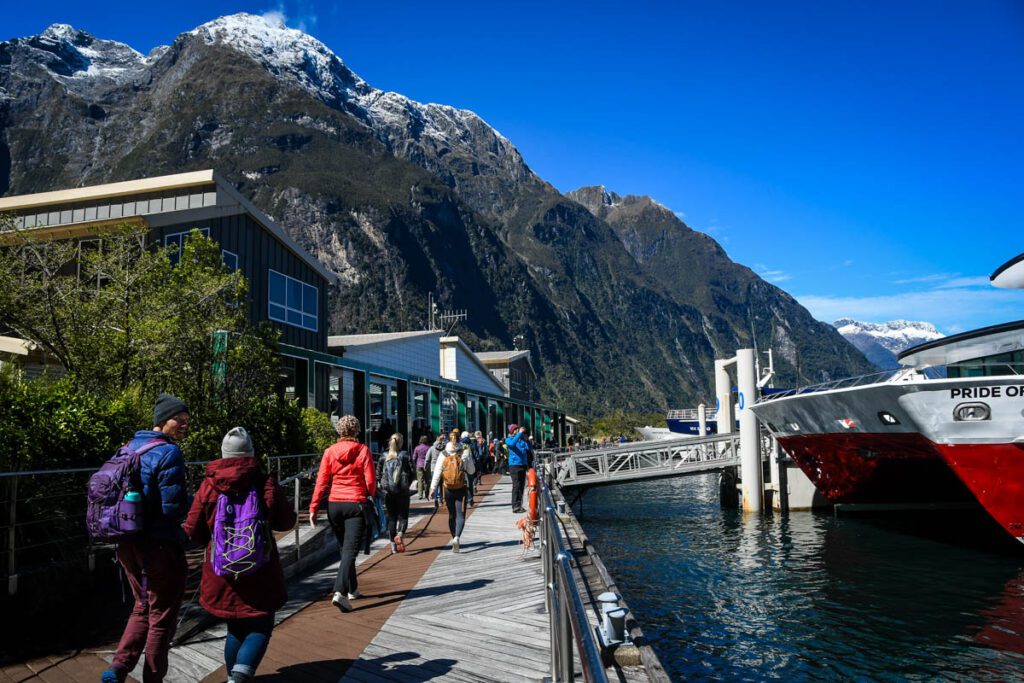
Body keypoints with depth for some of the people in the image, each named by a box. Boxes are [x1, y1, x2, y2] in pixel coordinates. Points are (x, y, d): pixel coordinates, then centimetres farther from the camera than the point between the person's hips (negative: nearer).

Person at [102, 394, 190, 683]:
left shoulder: (131, 447, 8)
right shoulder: (168, 453, -17)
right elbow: (174, 507, -21)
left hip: (129, 543, 8)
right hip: (160, 545, -7)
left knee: (143, 608, 23)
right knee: (162, 616, 9)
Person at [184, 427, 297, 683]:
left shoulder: (209, 486, -5)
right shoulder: (266, 483, -9)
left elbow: (192, 531, -1)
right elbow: (286, 521, 0)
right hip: (260, 572, -2)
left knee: (236, 628, 21)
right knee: (260, 627, 8)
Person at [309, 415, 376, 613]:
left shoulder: (330, 452, 1)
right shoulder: (363, 451, -6)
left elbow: (321, 481, -3)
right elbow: (371, 481, -6)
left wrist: (313, 508, -1)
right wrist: (370, 497, 14)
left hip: (334, 505, 3)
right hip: (356, 504, -3)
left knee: (344, 548, 19)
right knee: (350, 550, -6)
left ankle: (351, 589, 29)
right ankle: (340, 592, -22)